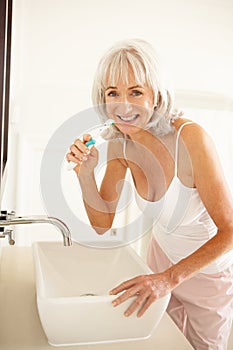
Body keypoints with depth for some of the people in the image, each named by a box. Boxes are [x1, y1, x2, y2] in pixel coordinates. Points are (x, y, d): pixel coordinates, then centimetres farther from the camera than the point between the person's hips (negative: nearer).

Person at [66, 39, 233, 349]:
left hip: (208, 268, -4)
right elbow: (102, 224, -10)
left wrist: (171, 277, -38)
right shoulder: (120, 144, -13)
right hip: (161, 257, 5)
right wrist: (85, 172, -24)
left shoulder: (190, 137, -31)